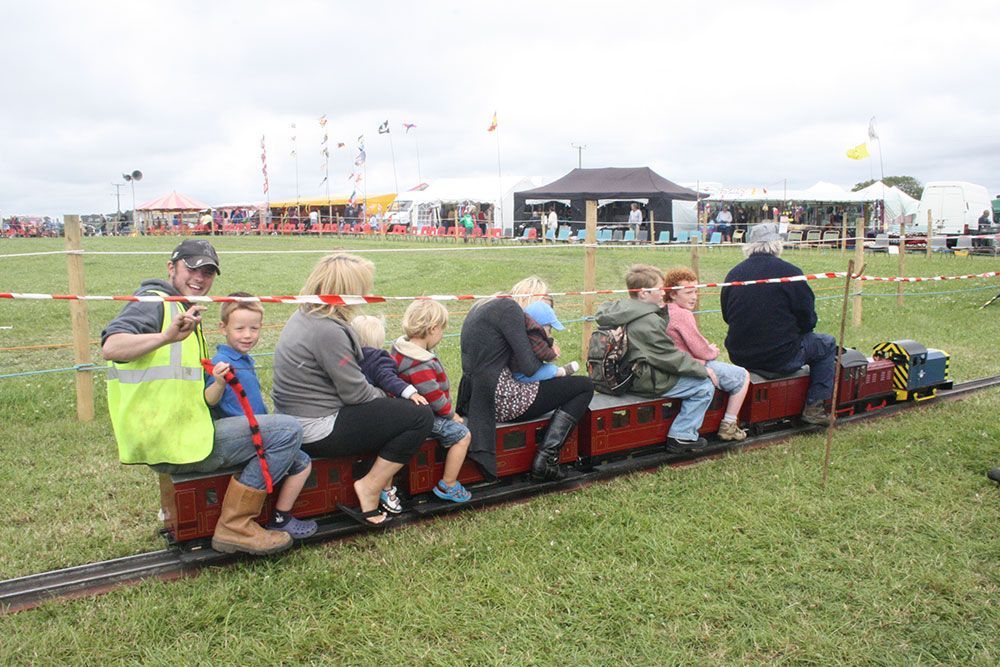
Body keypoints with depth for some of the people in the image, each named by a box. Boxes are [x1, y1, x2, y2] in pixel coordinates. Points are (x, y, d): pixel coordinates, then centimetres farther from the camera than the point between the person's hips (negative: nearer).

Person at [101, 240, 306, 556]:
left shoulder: (187, 312, 23)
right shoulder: (154, 302, -8)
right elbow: (111, 347, -29)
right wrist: (166, 336, -43)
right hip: (174, 442, -10)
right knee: (287, 430, -15)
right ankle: (234, 527, -9)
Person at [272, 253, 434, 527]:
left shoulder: (304, 315, 8)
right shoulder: (327, 330, -23)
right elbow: (356, 393, -19)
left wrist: (385, 398, 8)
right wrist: (385, 397, 1)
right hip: (318, 431, -11)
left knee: (394, 406, 22)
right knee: (420, 416, -8)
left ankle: (384, 482, 13)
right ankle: (370, 489, -2)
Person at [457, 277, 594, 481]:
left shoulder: (484, 304, 16)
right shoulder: (509, 308, -13)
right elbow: (528, 367, -19)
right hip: (498, 399, -10)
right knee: (585, 386, 0)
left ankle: (545, 456, 17)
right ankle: (545, 459, -5)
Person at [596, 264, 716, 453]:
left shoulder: (618, 308, 3)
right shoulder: (649, 322, -23)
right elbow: (671, 357, -17)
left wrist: (661, 310, 1)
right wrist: (703, 370, -4)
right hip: (646, 382, -10)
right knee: (705, 386, -2)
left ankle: (683, 434, 25)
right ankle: (682, 436, 5)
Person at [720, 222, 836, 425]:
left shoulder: (734, 273, 2)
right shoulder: (789, 272, -12)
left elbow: (727, 316, 12)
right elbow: (808, 319, -5)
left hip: (739, 357, 6)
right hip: (780, 359, -5)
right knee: (827, 344, 19)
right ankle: (814, 407, 15)